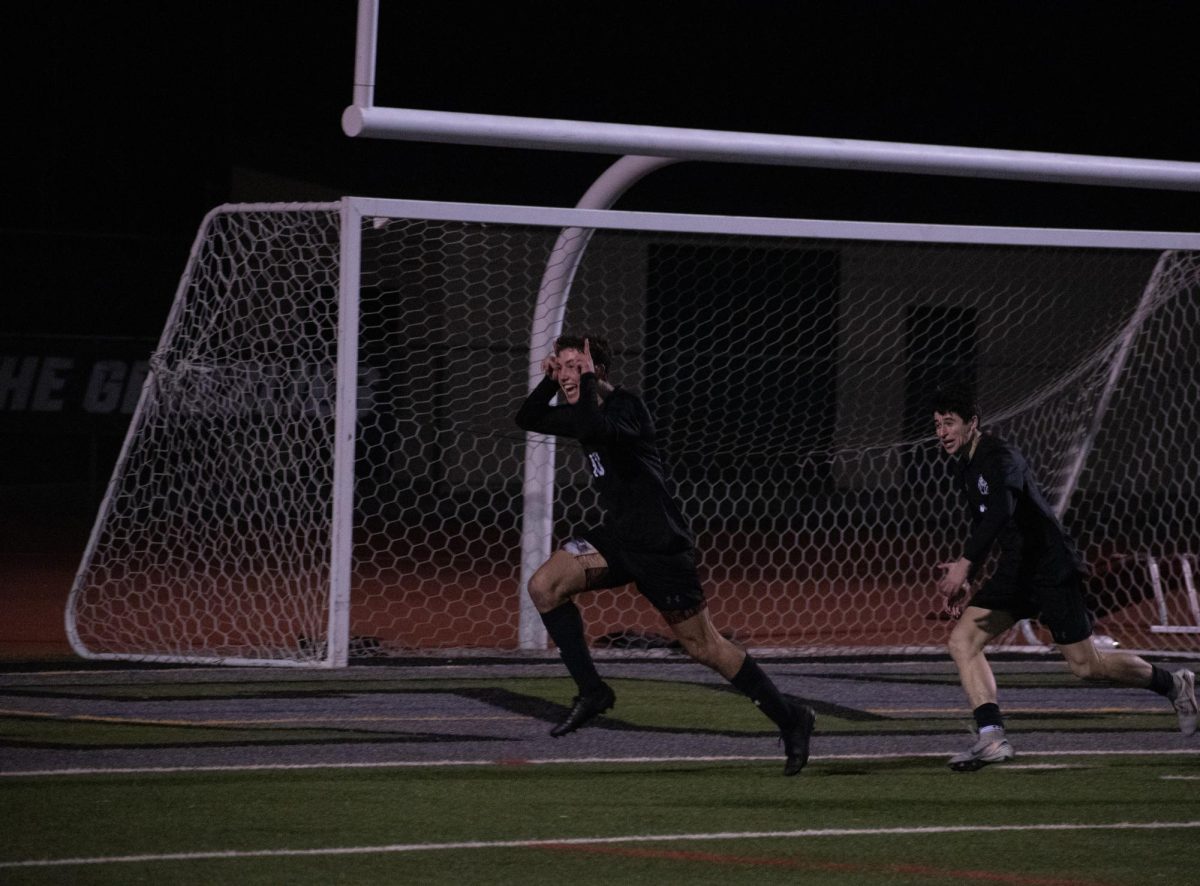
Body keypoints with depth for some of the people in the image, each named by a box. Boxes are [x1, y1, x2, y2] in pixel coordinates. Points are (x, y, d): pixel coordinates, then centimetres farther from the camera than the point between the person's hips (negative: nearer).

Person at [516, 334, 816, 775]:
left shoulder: (626, 407, -17)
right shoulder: (585, 413, 9)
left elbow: (596, 428, -38)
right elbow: (527, 420, 19)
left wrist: (588, 382, -24)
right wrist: (549, 380, 3)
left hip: (660, 544, -8)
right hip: (617, 537, 8)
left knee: (704, 646, -3)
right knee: (544, 586, -8)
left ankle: (789, 716, 11)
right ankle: (592, 692, -1)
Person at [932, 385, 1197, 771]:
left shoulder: (1000, 459, -21)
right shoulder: (965, 466, 10)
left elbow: (999, 513, -40)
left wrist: (965, 564, -50)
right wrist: (967, 579, 16)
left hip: (1051, 569, -9)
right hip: (1015, 569, 9)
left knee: (1086, 665, -1)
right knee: (962, 641, -8)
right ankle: (992, 737, -15)